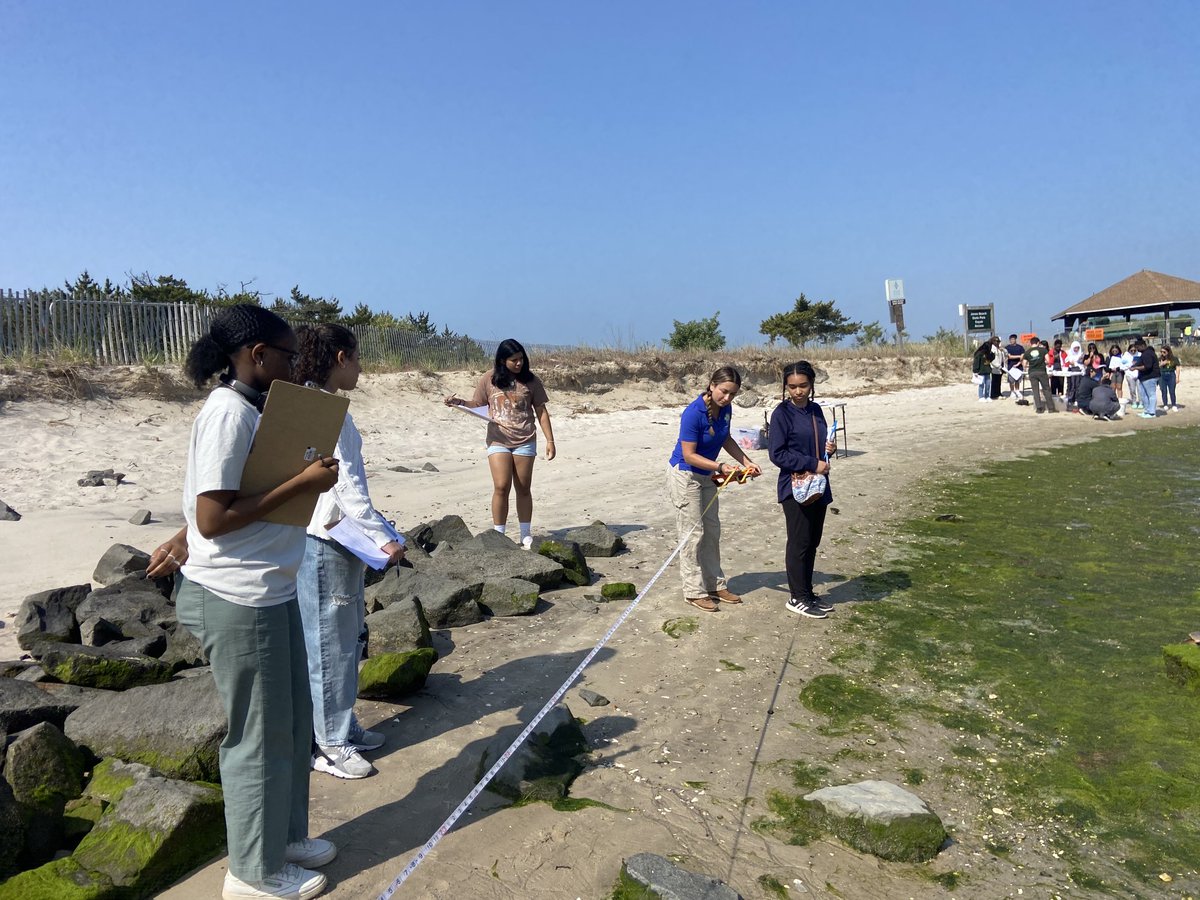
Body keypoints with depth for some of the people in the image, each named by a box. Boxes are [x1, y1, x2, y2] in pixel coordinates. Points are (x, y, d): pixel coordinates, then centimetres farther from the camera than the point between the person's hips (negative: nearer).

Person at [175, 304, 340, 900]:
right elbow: (211, 518, -23)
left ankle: (284, 837, 39)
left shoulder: (249, 409, 10)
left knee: (293, 722, 20)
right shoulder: (228, 413, -19)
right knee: (260, 737, 6)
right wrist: (301, 483, -21)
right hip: (237, 601, -9)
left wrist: (309, 474, 3)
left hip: (271, 591, 9)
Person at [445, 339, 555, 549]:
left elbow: (541, 411, 4)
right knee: (501, 487, -9)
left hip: (525, 441, 1)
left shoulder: (530, 381, 1)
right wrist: (459, 402, -10)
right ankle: (498, 535, 1)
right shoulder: (490, 380, 1)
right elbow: (477, 404, 10)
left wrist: (550, 440, 1)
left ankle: (526, 535, 17)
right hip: (498, 441, 0)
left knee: (524, 488, 7)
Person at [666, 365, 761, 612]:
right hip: (684, 475, -8)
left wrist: (747, 462, 1)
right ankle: (694, 591, 8)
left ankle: (715, 585, 24)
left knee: (712, 531, 13)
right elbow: (689, 455, -24)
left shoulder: (725, 409, -5)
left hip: (706, 476, 8)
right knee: (693, 533, -2)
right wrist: (720, 467, -31)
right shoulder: (693, 413, -27)